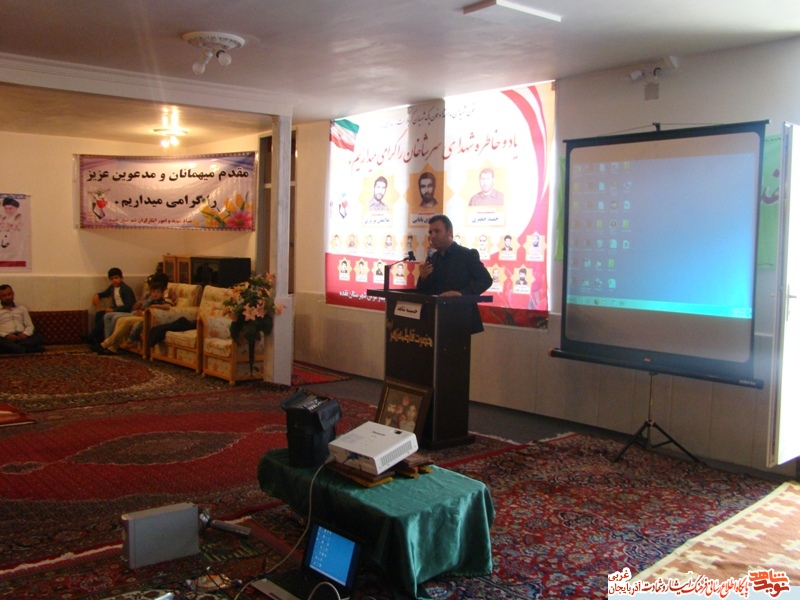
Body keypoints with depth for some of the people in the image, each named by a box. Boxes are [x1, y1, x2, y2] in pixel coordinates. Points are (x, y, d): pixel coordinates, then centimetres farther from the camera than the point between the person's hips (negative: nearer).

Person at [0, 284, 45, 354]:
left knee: (40, 337, -27)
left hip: (21, 337, 3)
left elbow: (30, 326, 16)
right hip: (6, 339, -3)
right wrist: (6, 335, -19)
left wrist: (25, 333, -7)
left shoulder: (22, 309, 23)